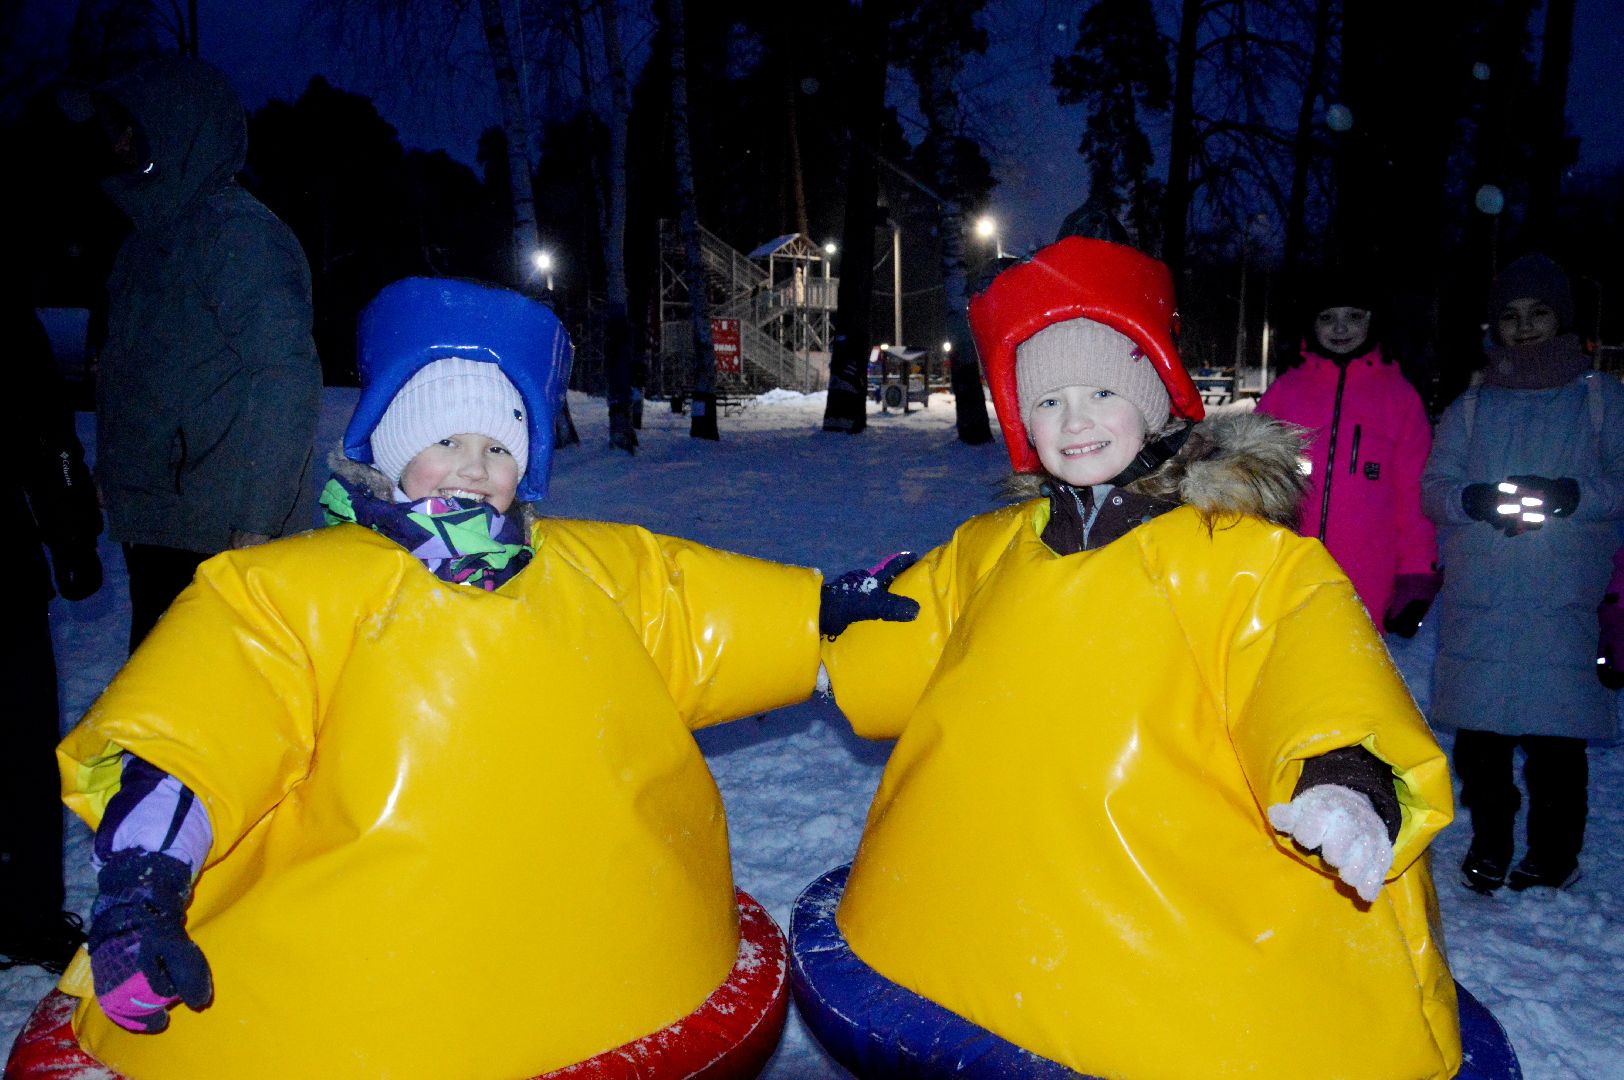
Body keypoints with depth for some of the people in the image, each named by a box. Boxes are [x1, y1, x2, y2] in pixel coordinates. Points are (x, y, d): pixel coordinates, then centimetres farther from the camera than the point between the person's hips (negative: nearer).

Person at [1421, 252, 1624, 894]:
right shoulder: (1471, 407, 17)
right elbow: (1434, 489, 9)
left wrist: (1568, 495, -16)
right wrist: (1479, 500, -12)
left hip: (1564, 601, -2)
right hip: (1477, 600, 2)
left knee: (1555, 734, -4)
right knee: (1478, 733, 3)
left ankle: (1553, 853, 13)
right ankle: (1489, 842, 19)